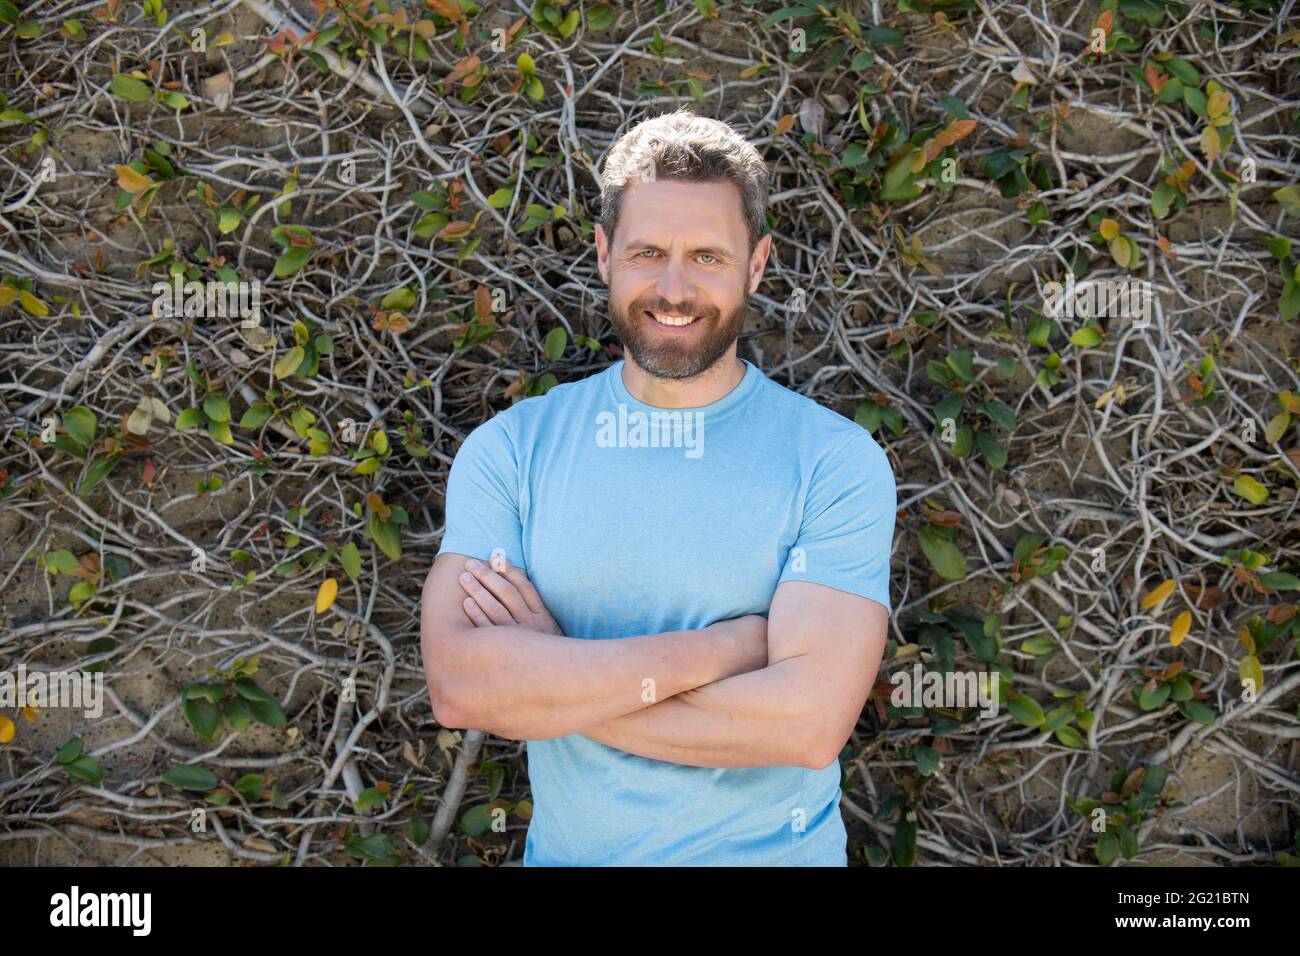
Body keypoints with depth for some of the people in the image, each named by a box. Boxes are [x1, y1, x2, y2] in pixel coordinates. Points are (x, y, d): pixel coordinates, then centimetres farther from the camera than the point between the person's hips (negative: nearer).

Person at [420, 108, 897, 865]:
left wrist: (550, 676, -19)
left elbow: (810, 722, -23)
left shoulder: (837, 462, -13)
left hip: (774, 850, -1)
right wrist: (721, 647, -22)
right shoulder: (510, 448, -8)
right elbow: (458, 685, -19)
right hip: (566, 848, 2)